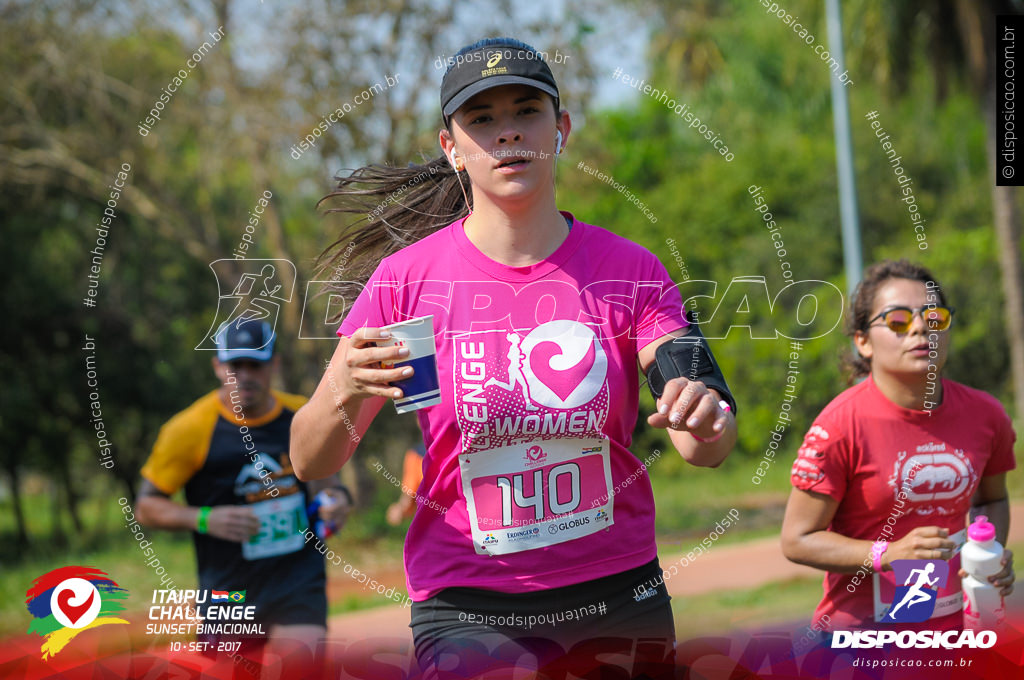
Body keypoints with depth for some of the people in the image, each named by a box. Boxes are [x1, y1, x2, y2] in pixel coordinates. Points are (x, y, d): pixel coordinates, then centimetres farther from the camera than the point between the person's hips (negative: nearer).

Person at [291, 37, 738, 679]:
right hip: (467, 610, -2)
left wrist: (707, 419, -34)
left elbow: (709, 448, -10)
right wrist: (346, 392, -27)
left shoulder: (629, 271, -2)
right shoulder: (408, 277, -5)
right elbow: (310, 463, -5)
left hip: (621, 604, 2)